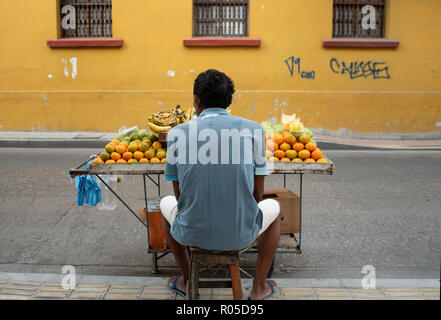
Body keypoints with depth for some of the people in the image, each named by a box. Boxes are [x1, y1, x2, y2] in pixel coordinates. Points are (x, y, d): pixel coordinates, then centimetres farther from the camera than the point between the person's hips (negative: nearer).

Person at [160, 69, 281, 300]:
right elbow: (258, 193, 3)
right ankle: (259, 288, 33)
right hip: (241, 236, 0)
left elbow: (179, 194, 8)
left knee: (167, 204, 35)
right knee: (273, 207, 32)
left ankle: (187, 280, 41)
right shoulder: (253, 130, -2)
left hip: (191, 234, 1)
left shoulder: (177, 134, 0)